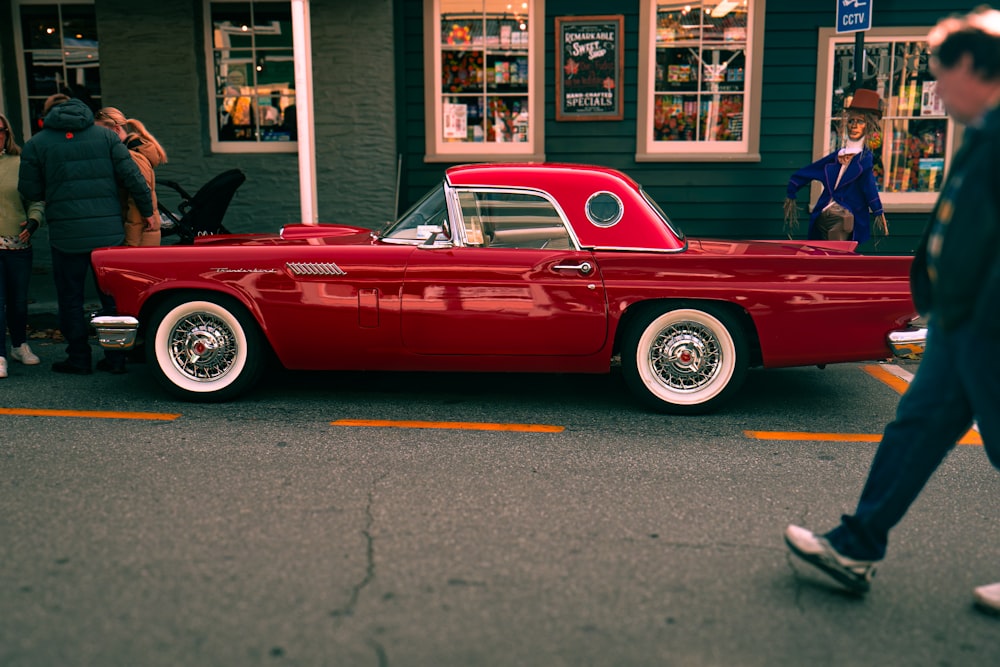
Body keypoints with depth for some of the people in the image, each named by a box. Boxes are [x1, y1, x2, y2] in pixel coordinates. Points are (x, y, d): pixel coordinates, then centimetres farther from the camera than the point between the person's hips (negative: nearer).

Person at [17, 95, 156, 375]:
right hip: (109, 231, 2)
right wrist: (148, 210, 8)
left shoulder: (36, 144, 2)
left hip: (67, 234, -2)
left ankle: (79, 359, 14)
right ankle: (116, 358, 13)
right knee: (113, 295, 10)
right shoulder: (105, 135, 5)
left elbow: (30, 190, 4)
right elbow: (132, 176, 0)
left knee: (70, 299, 10)